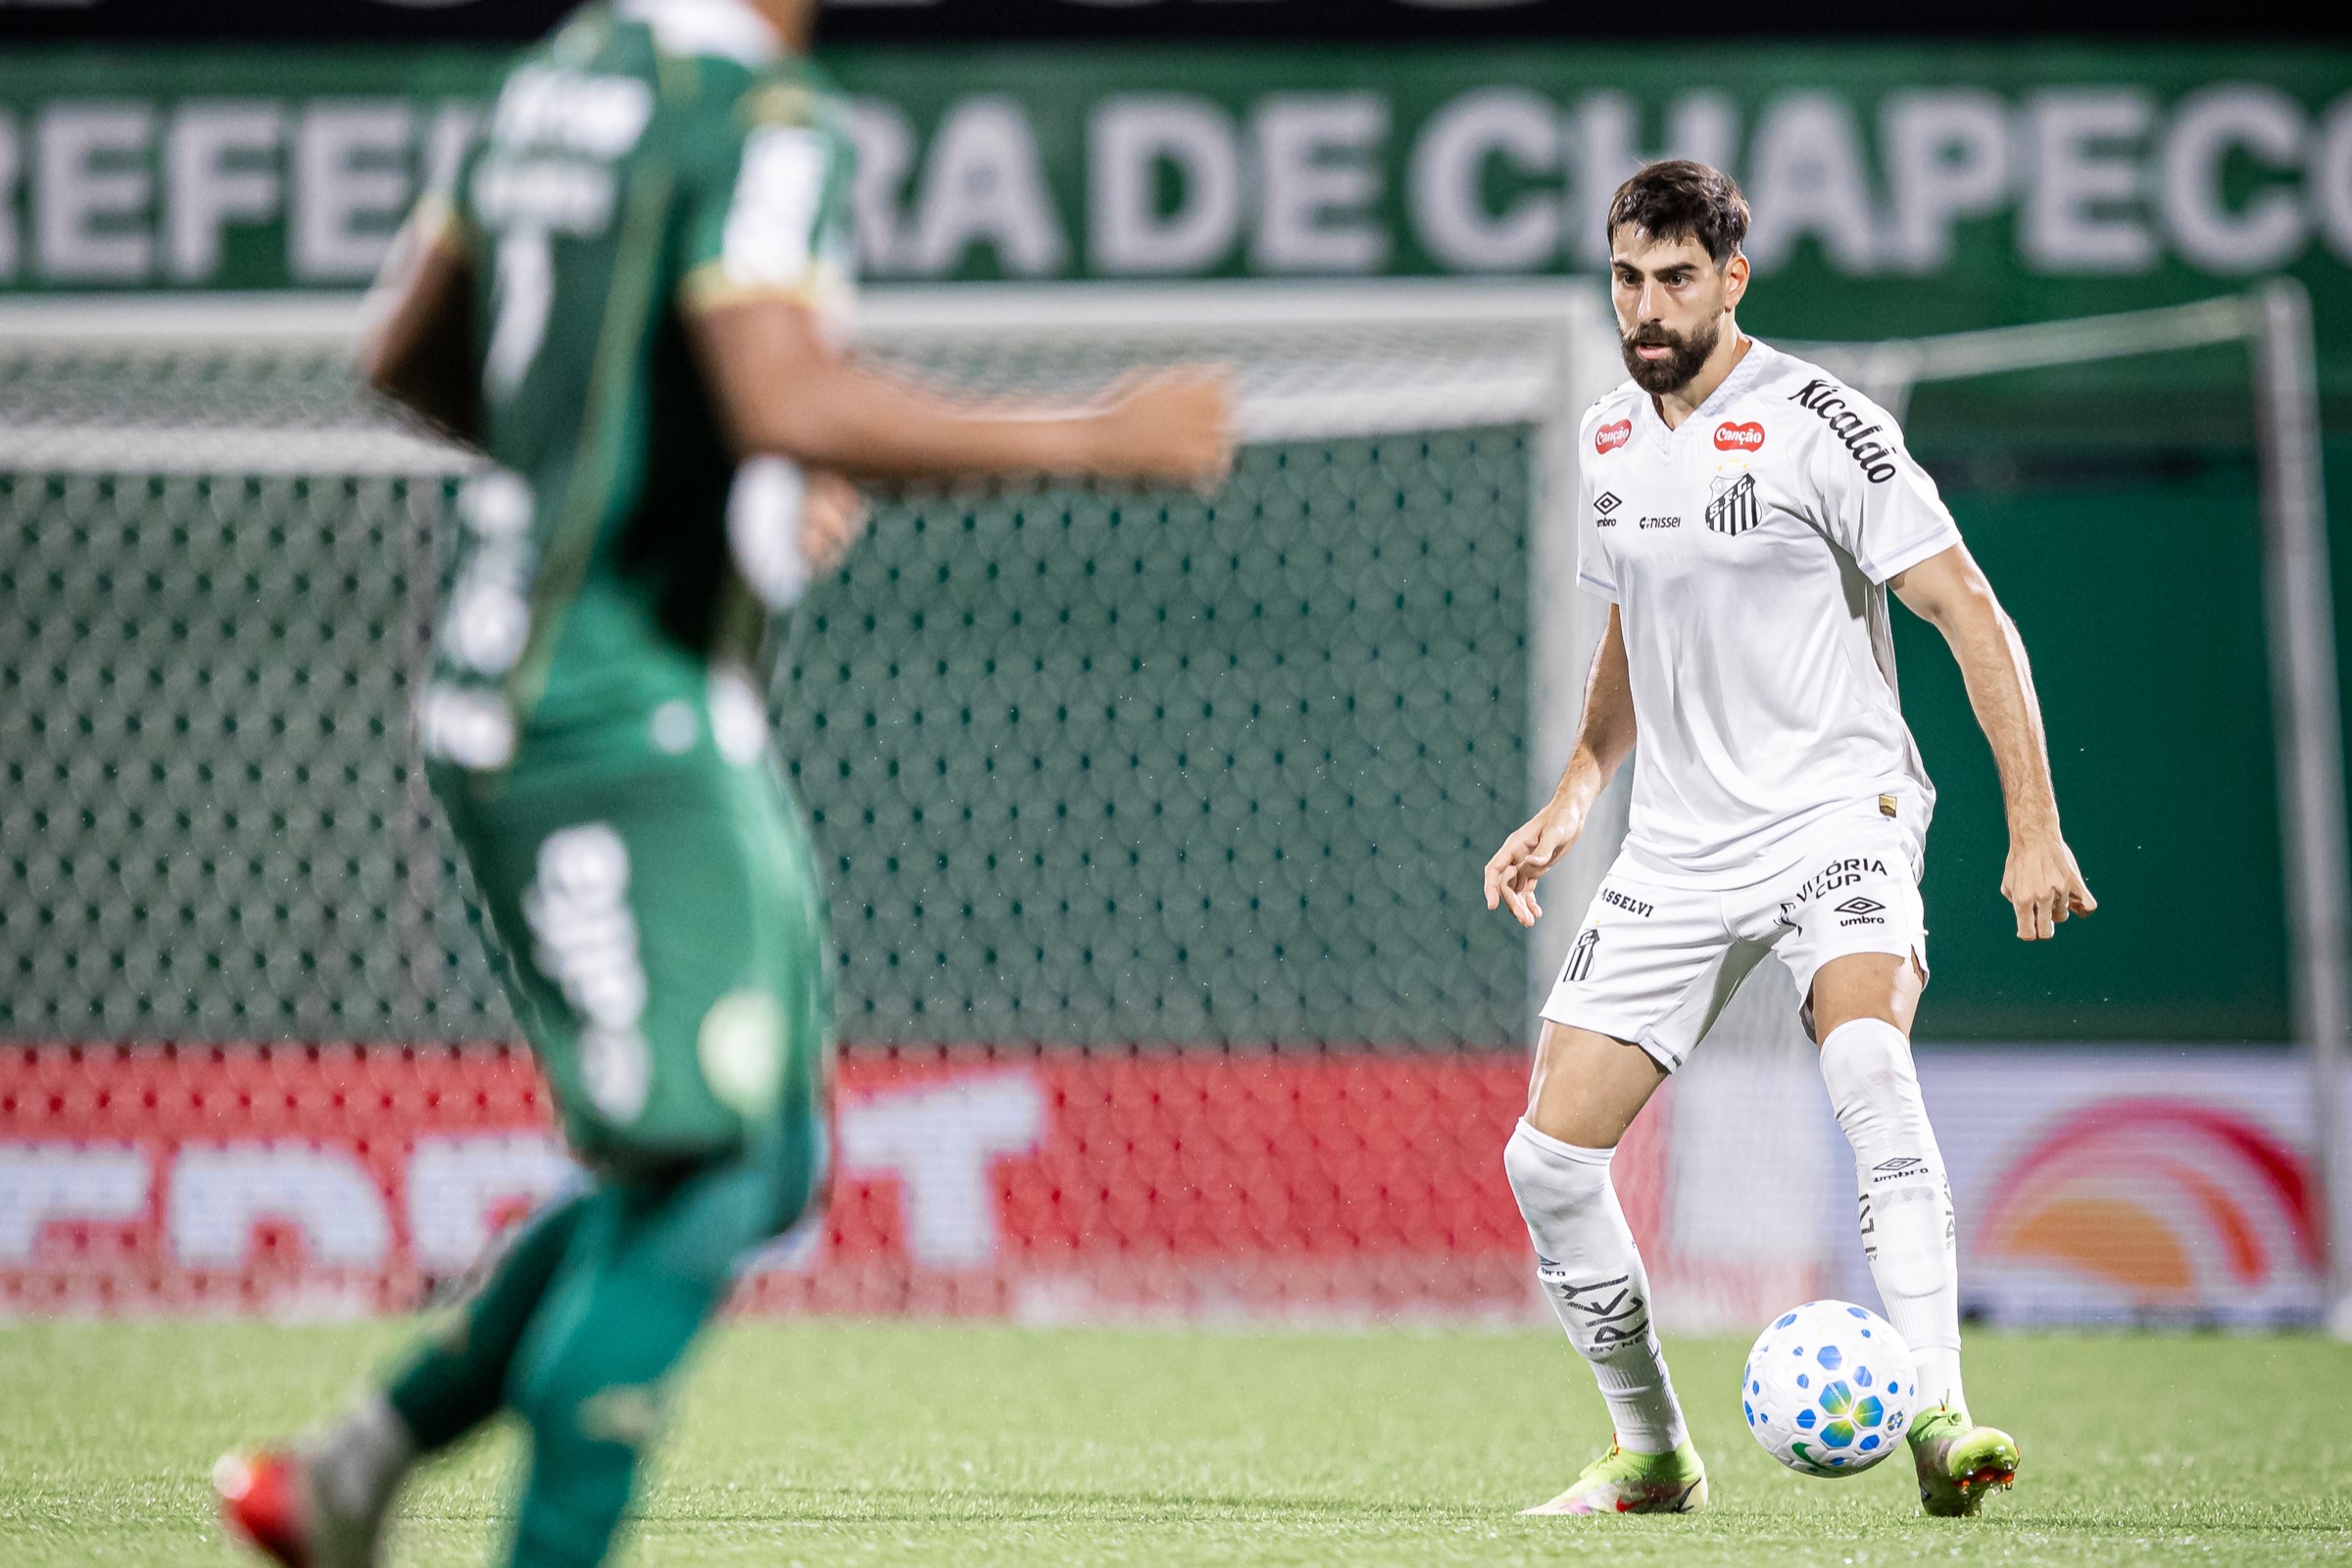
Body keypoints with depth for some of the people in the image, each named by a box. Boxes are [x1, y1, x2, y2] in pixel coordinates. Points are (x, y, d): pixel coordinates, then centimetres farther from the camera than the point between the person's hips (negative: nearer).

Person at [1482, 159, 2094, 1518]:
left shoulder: (1819, 426, -11)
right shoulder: (1611, 439, 10)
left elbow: (1974, 621, -11)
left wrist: (2036, 828, -16)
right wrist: (1573, 802, 14)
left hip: (1837, 808, -6)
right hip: (1681, 840, 6)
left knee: (1867, 1054, -35)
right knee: (1550, 1156, -2)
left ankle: (1938, 1422, -40)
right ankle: (1653, 1453, 17)